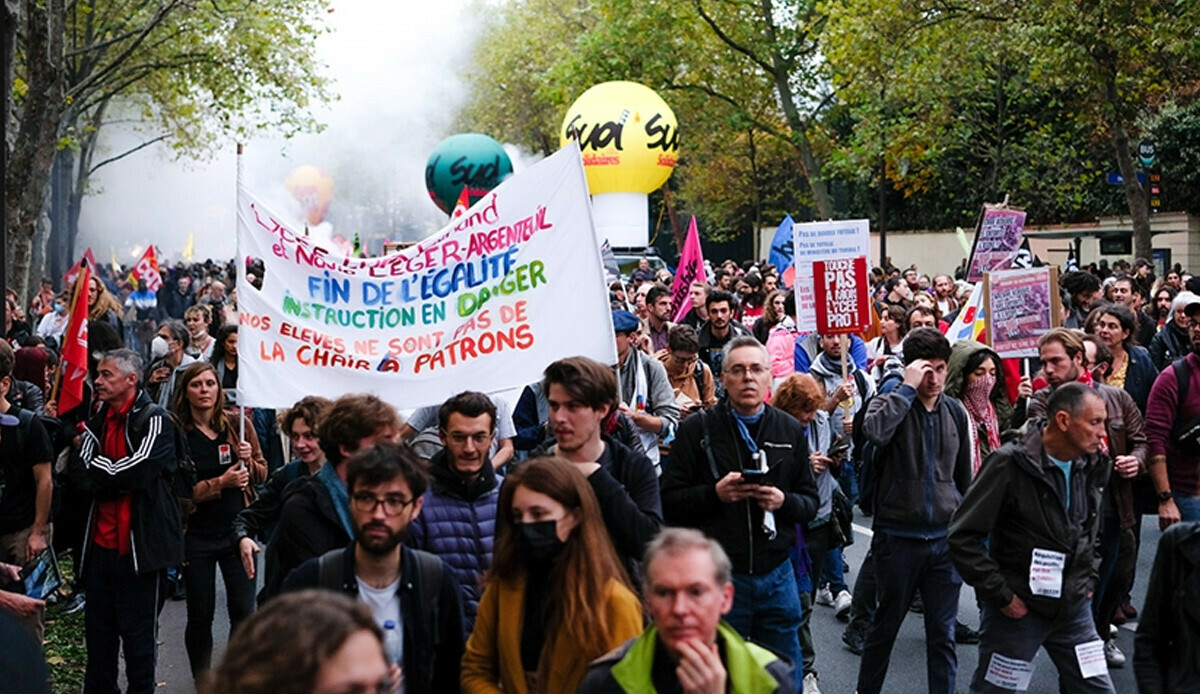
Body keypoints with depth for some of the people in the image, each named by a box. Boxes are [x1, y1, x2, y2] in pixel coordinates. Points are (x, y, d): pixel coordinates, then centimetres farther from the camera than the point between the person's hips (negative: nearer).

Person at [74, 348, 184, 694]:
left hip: (139, 541, -6)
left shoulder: (154, 419, -8)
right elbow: (81, 471, 0)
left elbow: (139, 469, -20)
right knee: (98, 625, 14)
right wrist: (121, 480, -14)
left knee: (137, 629, 3)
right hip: (102, 539, 6)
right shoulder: (97, 421, 12)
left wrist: (98, 467, -7)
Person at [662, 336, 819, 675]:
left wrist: (784, 502, -11)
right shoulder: (697, 430, -1)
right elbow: (670, 501, -4)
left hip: (776, 575, 3)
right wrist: (715, 494, -19)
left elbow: (810, 503, 10)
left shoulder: (790, 431, 9)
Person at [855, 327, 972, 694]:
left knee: (943, 633, 6)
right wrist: (908, 387, -24)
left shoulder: (956, 411, 7)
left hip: (945, 539, 3)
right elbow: (875, 431, -32)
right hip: (898, 536, -3)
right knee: (885, 626, 11)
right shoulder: (892, 402, -6)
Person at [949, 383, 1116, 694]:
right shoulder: (1009, 464, -17)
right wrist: (1001, 595, -16)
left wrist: (1089, 578, 13)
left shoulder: (1093, 466, 2)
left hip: (1075, 608, 6)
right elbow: (963, 536, -18)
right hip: (1018, 608, -6)